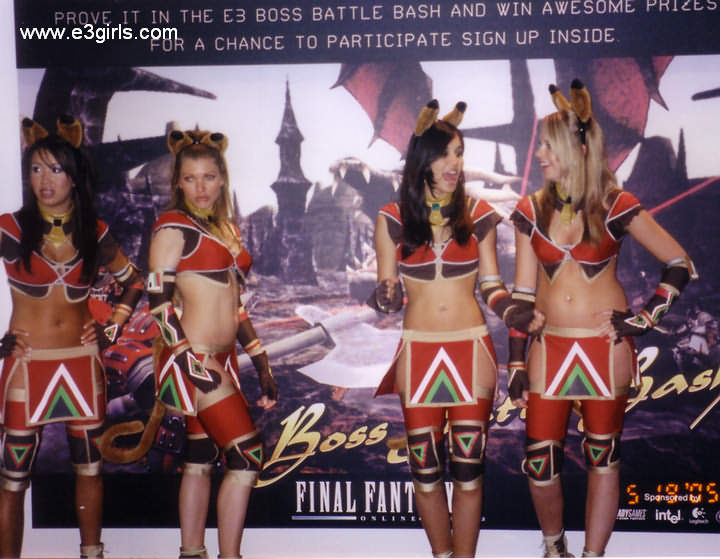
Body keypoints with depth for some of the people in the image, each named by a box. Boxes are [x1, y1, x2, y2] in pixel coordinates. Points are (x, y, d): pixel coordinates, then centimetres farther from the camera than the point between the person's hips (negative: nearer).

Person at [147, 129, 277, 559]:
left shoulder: (227, 228, 15)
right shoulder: (174, 227, -8)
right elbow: (158, 302, -13)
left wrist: (262, 362, 16)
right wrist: (193, 361, -20)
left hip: (221, 359, 7)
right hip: (191, 359, -7)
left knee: (202, 459, 12)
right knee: (247, 456, -9)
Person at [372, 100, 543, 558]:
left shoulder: (479, 215, 1)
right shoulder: (392, 219, 0)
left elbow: (492, 288, 5)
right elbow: (388, 291, 3)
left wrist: (522, 314, -12)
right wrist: (382, 298, -20)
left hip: (472, 351, 0)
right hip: (418, 352, 0)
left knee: (468, 468, 3)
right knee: (425, 470, 7)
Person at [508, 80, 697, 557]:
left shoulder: (616, 206, -6)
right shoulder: (531, 211, 1)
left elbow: (680, 264, -1)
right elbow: (522, 290, 5)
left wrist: (646, 319, -7)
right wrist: (516, 363, 4)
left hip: (606, 350, -2)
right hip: (550, 349, 2)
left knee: (603, 458, 7)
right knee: (540, 461, 3)